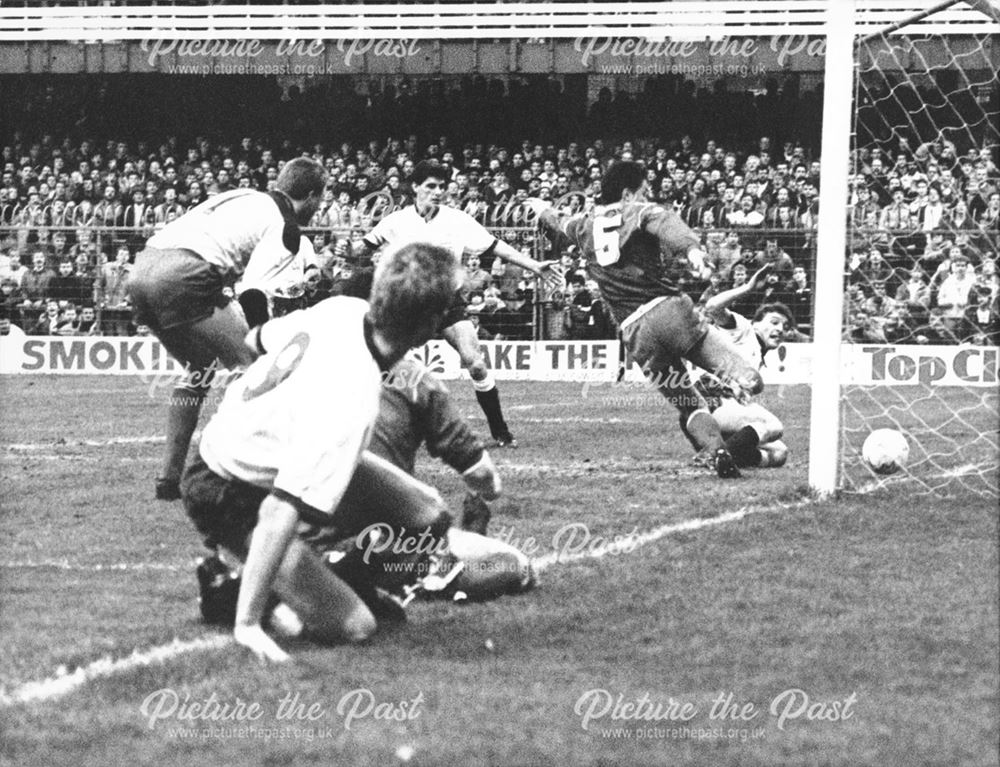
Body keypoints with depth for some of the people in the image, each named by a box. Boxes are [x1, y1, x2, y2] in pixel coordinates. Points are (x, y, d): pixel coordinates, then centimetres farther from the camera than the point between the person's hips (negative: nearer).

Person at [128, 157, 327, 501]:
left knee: (200, 367, 25)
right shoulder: (283, 225, 3)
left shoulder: (246, 199, 29)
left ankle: (169, 476, 22)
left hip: (142, 267, 9)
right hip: (183, 276, -9)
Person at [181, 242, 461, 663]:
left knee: (430, 518, 3)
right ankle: (226, 590, 3)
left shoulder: (345, 310, -15)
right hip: (232, 497, -9)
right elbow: (279, 511, -40)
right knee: (353, 626, -15)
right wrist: (246, 625, -37)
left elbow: (256, 338, 7)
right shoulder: (350, 404, -38)